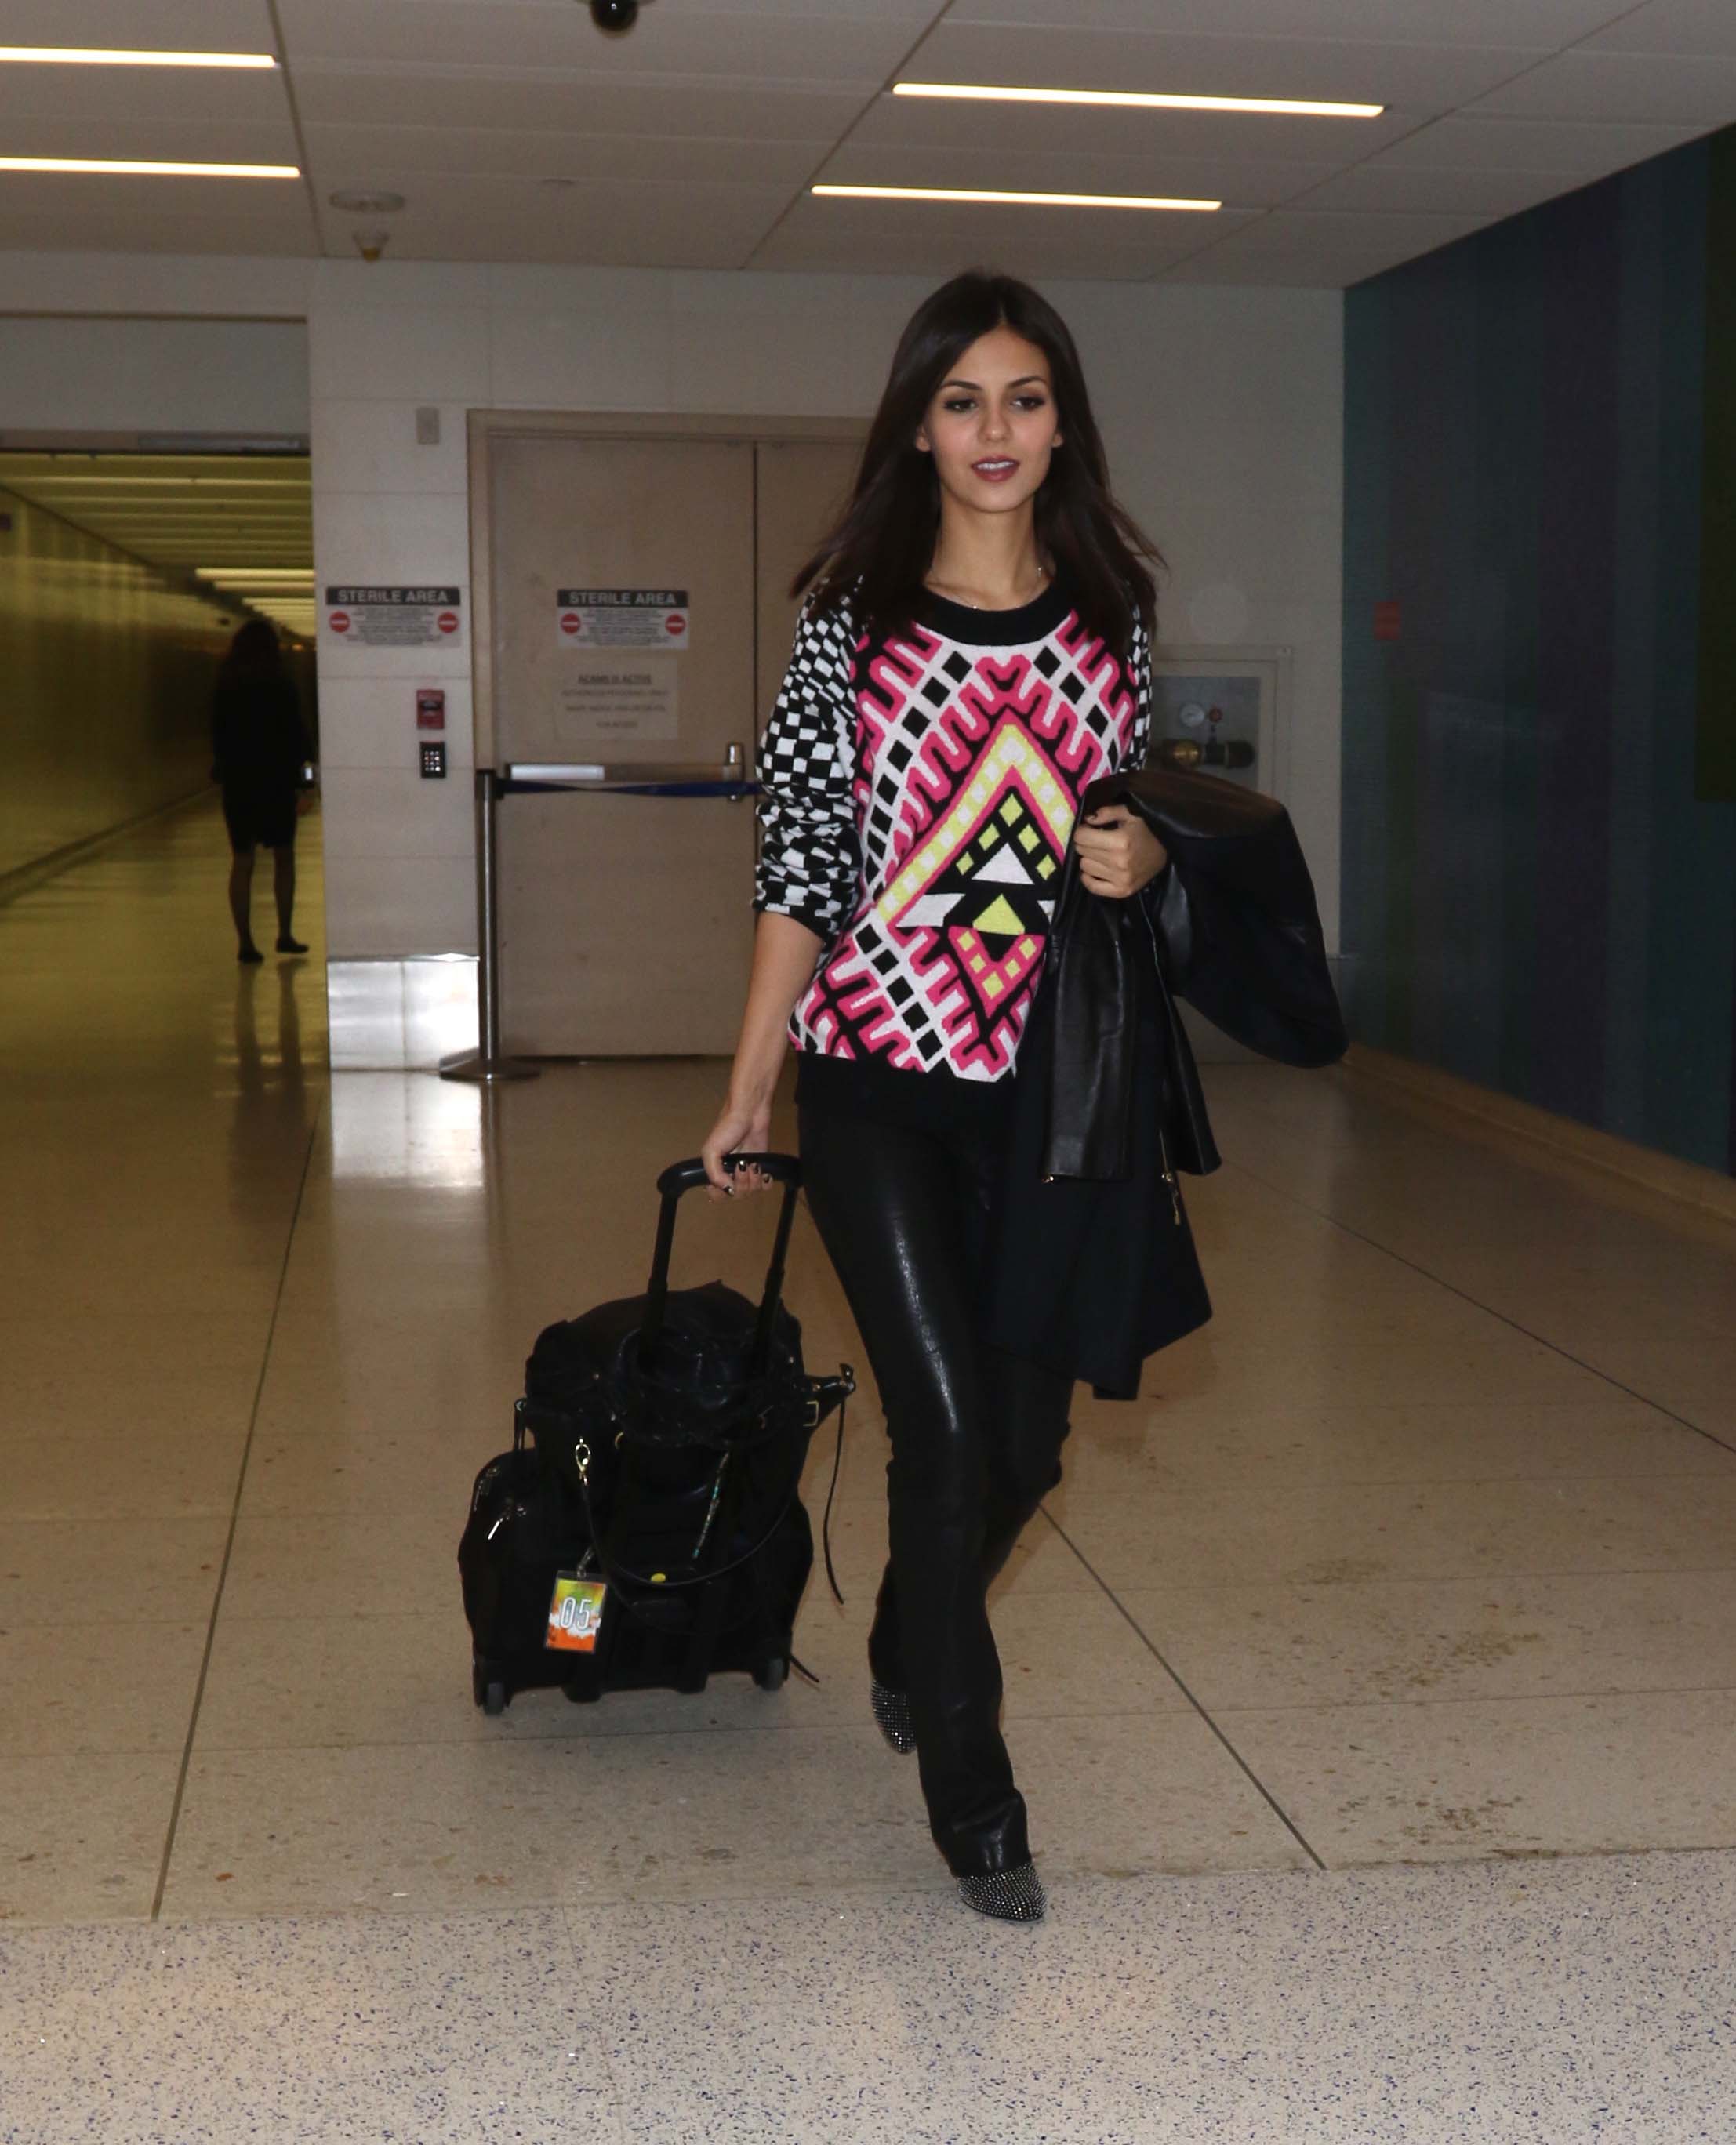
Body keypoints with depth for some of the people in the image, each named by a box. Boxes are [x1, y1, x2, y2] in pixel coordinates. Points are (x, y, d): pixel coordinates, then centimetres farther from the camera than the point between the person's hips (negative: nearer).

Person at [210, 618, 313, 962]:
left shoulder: (224, 687, 1)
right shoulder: (281, 685, -8)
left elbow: (217, 734, 7)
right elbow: (295, 731, -6)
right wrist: (301, 762, 9)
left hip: (236, 780, 2)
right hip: (277, 777, -2)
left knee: (242, 861, 5)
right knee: (284, 856, 12)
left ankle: (245, 941, 0)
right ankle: (285, 934, 9)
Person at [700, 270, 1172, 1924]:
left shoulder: (1112, 612, 7)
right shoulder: (851, 617, -1)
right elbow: (799, 861, 0)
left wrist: (1141, 858, -8)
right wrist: (750, 1089, 0)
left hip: (1045, 1075, 3)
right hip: (878, 1072, -3)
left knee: (1025, 1437, 12)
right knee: (948, 1429, -5)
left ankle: (908, 1648, 43)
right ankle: (972, 1799, 13)